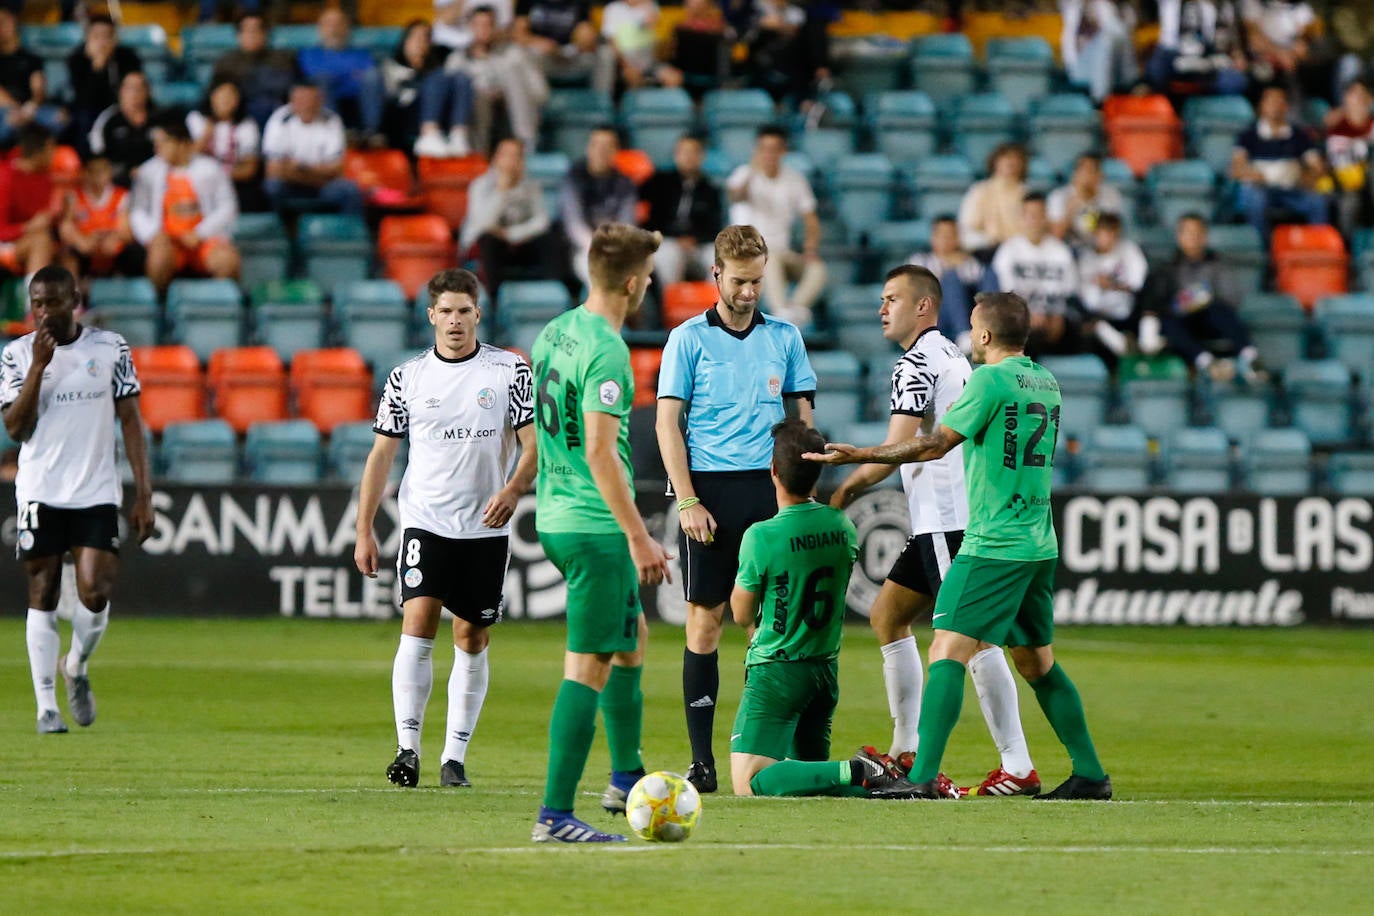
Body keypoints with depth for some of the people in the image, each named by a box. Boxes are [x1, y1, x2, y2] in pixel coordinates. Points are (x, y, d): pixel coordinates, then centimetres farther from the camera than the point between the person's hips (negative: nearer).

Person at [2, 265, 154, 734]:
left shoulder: (110, 348, 3)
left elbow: (130, 421, 5)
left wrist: (144, 494, 0)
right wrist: (39, 366, -16)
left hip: (97, 492, 0)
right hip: (39, 493, 0)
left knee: (95, 593, -11)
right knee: (42, 598, 0)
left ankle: (76, 668, 18)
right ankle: (46, 705, 5)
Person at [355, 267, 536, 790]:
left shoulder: (510, 370, 2)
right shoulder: (408, 377, 4)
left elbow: (534, 441, 0)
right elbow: (381, 454, 8)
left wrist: (513, 489, -20)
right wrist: (364, 532, 4)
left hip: (487, 527, 1)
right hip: (425, 522, 0)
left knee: (473, 640, 3)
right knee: (418, 623, -15)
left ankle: (454, 757, 8)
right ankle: (408, 748, -17)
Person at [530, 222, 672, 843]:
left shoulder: (553, 333, 10)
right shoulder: (606, 351, -19)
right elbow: (599, 452, -24)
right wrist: (640, 538, -21)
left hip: (554, 516, 10)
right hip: (594, 525, -10)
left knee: (632, 636, 25)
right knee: (589, 667, -7)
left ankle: (626, 779, 33)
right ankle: (556, 816, -8)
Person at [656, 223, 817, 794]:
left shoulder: (784, 338, 11)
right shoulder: (689, 338, 3)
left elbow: (802, 418, 15)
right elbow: (667, 423, 1)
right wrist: (687, 501, -8)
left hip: (771, 490, 2)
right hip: (711, 490, -2)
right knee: (705, 621, -2)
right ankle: (701, 757, 0)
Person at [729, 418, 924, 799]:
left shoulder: (761, 537, -17)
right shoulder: (843, 527, 1)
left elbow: (742, 614, -3)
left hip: (775, 671, -7)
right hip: (825, 667, 7)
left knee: (750, 783, -13)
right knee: (810, 770, 23)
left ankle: (856, 773, -28)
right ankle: (872, 776, -5)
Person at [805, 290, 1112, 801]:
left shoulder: (990, 379, -11)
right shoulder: (1045, 381, 13)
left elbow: (937, 444, -13)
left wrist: (860, 455, -10)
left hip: (993, 546, -8)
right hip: (1040, 546, 8)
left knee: (948, 652, -12)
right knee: (1037, 663, 17)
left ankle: (923, 777, -21)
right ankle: (1090, 774, 19)